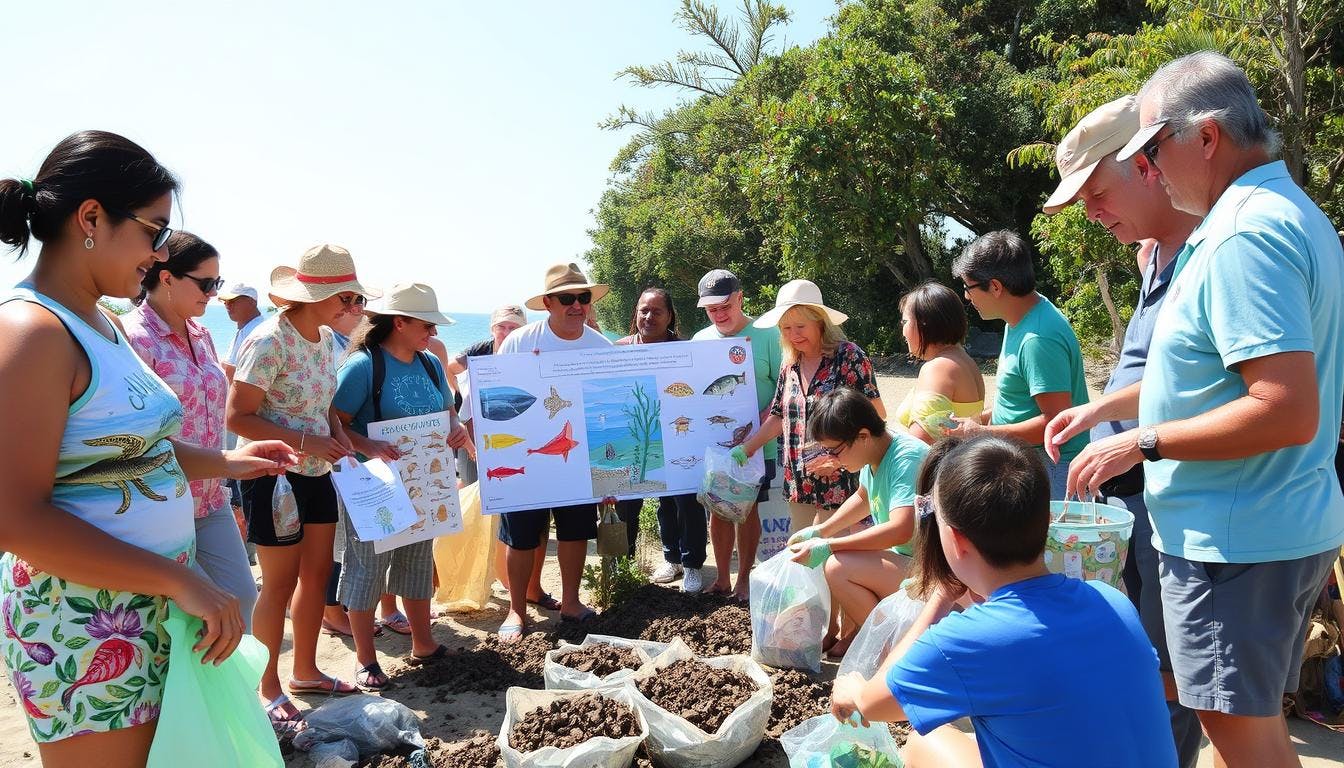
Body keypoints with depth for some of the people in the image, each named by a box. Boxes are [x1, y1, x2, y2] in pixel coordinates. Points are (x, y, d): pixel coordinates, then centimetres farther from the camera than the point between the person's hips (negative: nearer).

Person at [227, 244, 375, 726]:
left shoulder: (326, 338, 5)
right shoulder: (268, 342, -19)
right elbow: (238, 417, -20)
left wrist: (338, 435, -2)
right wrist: (304, 442, -24)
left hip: (317, 474, 8)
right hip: (276, 477, -8)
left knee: (317, 574, 15)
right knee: (280, 584, 3)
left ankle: (306, 672, 32)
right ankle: (269, 687, 22)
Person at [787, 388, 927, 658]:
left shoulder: (906, 459, -25)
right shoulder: (876, 453, 2)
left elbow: (900, 530, -35)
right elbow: (863, 498, 21)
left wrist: (828, 546, -29)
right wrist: (820, 531, 8)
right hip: (902, 557, 10)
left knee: (838, 567, -25)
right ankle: (856, 634, 18)